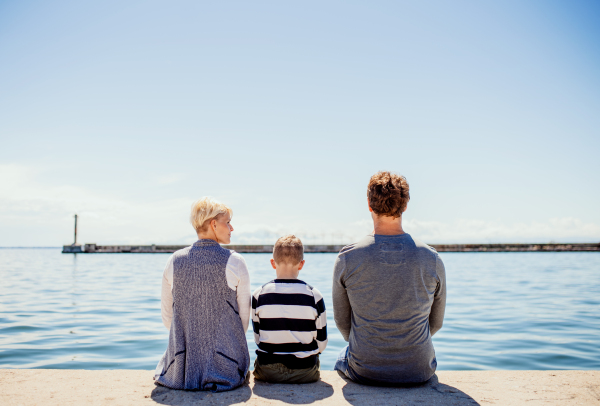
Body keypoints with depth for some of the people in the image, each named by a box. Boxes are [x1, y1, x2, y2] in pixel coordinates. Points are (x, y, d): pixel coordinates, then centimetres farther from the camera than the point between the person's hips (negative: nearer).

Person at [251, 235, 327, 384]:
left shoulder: (258, 295, -6)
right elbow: (321, 343, -1)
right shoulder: (314, 296, -9)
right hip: (305, 373, -1)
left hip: (267, 372, 1)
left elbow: (257, 338, 3)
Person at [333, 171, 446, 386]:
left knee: (341, 357, 35)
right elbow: (435, 322, 3)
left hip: (364, 372, -1)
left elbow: (342, 322, -1)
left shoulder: (347, 258, -15)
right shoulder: (432, 259, -11)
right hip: (419, 371, 1)